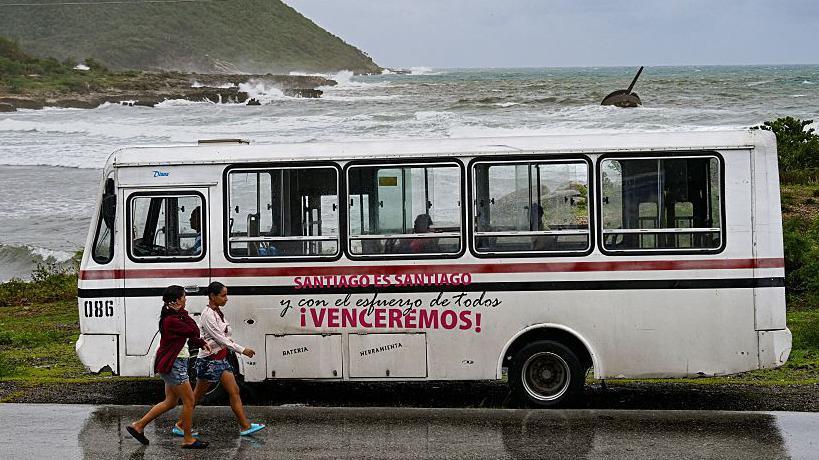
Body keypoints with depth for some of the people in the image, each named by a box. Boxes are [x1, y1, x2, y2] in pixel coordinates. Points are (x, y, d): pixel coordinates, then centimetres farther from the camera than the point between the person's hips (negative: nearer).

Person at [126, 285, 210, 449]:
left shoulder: (174, 317, 11)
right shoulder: (172, 320, -21)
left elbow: (189, 335, 24)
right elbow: (194, 332, -19)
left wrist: (201, 343, 16)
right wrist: (182, 313, -17)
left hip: (173, 363, 10)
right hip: (173, 364, -10)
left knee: (171, 402, 16)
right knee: (189, 401, -2)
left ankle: (138, 426, 20)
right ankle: (188, 439, 6)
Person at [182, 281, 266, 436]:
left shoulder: (218, 313, 11)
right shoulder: (207, 315, -17)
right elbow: (219, 338, -21)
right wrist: (242, 350, -20)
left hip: (221, 358, 9)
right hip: (209, 359, -8)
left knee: (234, 391, 1)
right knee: (197, 396, 2)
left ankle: (245, 426, -1)